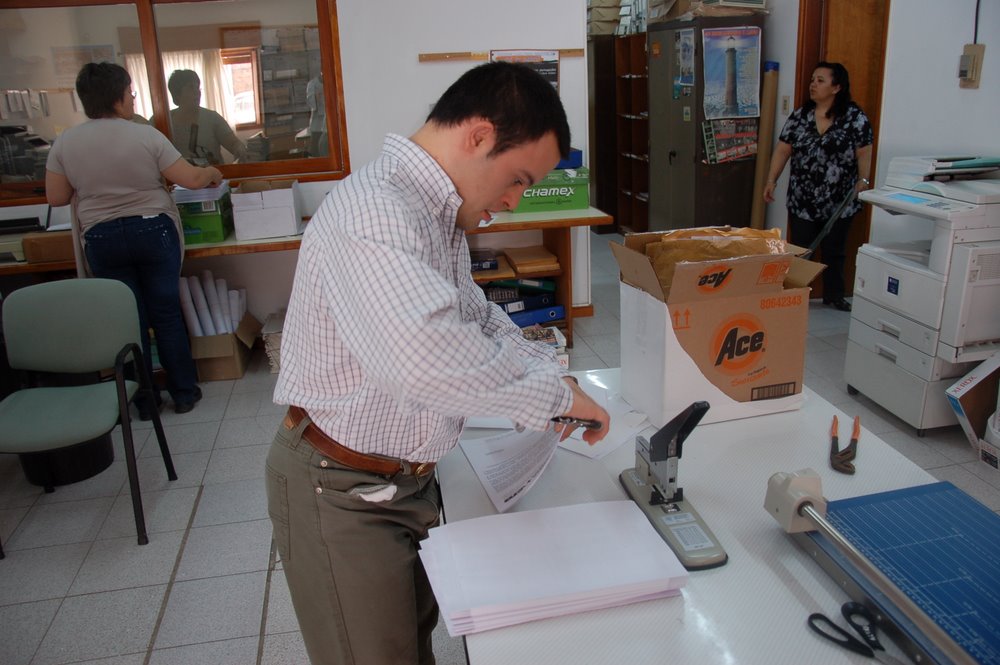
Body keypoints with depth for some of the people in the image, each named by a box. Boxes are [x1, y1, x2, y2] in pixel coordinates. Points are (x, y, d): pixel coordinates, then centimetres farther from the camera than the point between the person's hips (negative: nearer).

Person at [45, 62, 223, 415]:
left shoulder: (64, 143, -3)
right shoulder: (146, 135, -10)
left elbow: (56, 197, 3)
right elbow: (191, 179, -8)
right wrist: (212, 172, 13)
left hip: (102, 239, 2)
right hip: (154, 231, -2)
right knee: (167, 314, 10)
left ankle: (143, 401, 19)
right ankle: (183, 393, 19)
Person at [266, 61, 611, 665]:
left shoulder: (439, 212, 6)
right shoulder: (373, 213, -29)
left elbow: (474, 314, 15)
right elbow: (427, 355, -44)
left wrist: (547, 370, 0)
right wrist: (554, 394, -30)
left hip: (411, 475, 9)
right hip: (344, 493, -9)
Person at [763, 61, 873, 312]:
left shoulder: (855, 117, -5)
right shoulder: (799, 116, 2)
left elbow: (863, 152, -5)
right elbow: (783, 150, 4)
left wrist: (863, 181, -15)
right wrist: (771, 180, -1)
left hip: (839, 202, -1)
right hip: (802, 200, 2)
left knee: (834, 251, 12)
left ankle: (834, 296, 28)